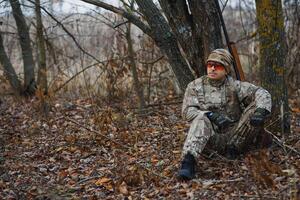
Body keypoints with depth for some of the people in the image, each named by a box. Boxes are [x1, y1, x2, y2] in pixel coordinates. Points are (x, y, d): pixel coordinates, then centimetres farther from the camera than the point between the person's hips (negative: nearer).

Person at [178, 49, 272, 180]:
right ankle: (188, 161, -44)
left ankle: (233, 148, -18)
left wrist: (261, 111, -29)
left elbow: (262, 93, -6)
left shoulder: (234, 86, 4)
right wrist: (211, 115, -23)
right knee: (201, 119, -31)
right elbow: (187, 111, -5)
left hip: (235, 136, 1)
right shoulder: (195, 86, 5)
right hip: (212, 138, -1)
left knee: (256, 106, -15)